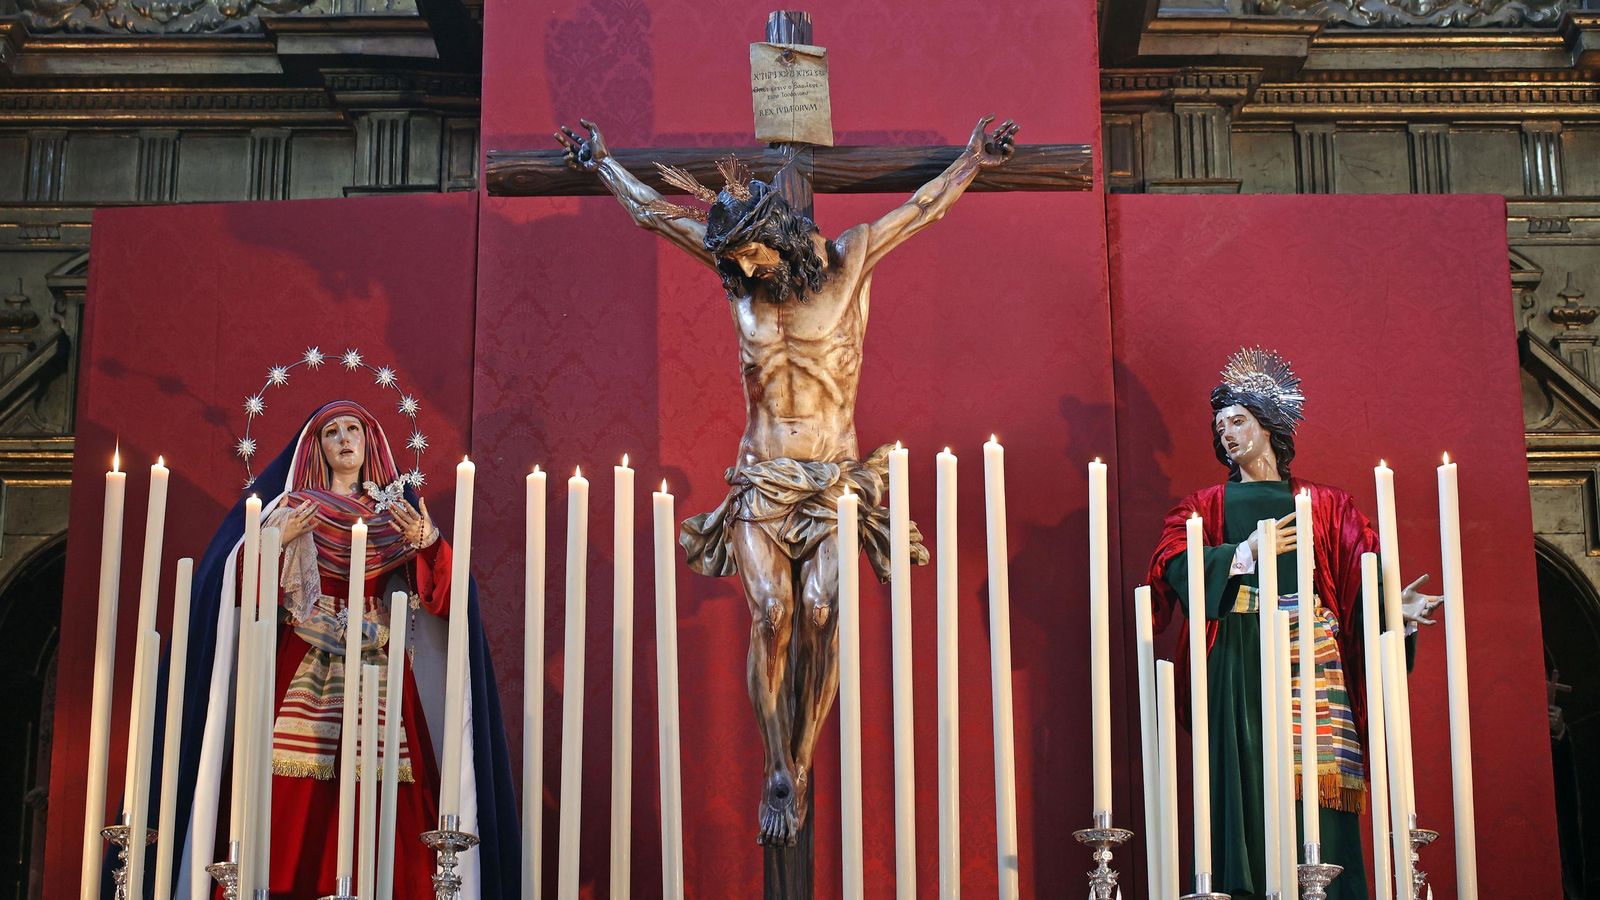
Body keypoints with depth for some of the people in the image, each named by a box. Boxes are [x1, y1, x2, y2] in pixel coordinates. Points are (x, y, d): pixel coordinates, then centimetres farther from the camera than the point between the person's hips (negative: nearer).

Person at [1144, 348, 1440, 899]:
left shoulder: (1323, 504, 16)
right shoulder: (1208, 504, 15)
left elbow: (1362, 575, 5)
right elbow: (1175, 566, -3)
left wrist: (1395, 604, -14)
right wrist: (1249, 551, -10)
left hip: (1310, 654, 1)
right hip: (1239, 661, 0)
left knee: (1316, 783, -7)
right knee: (1247, 784, -8)